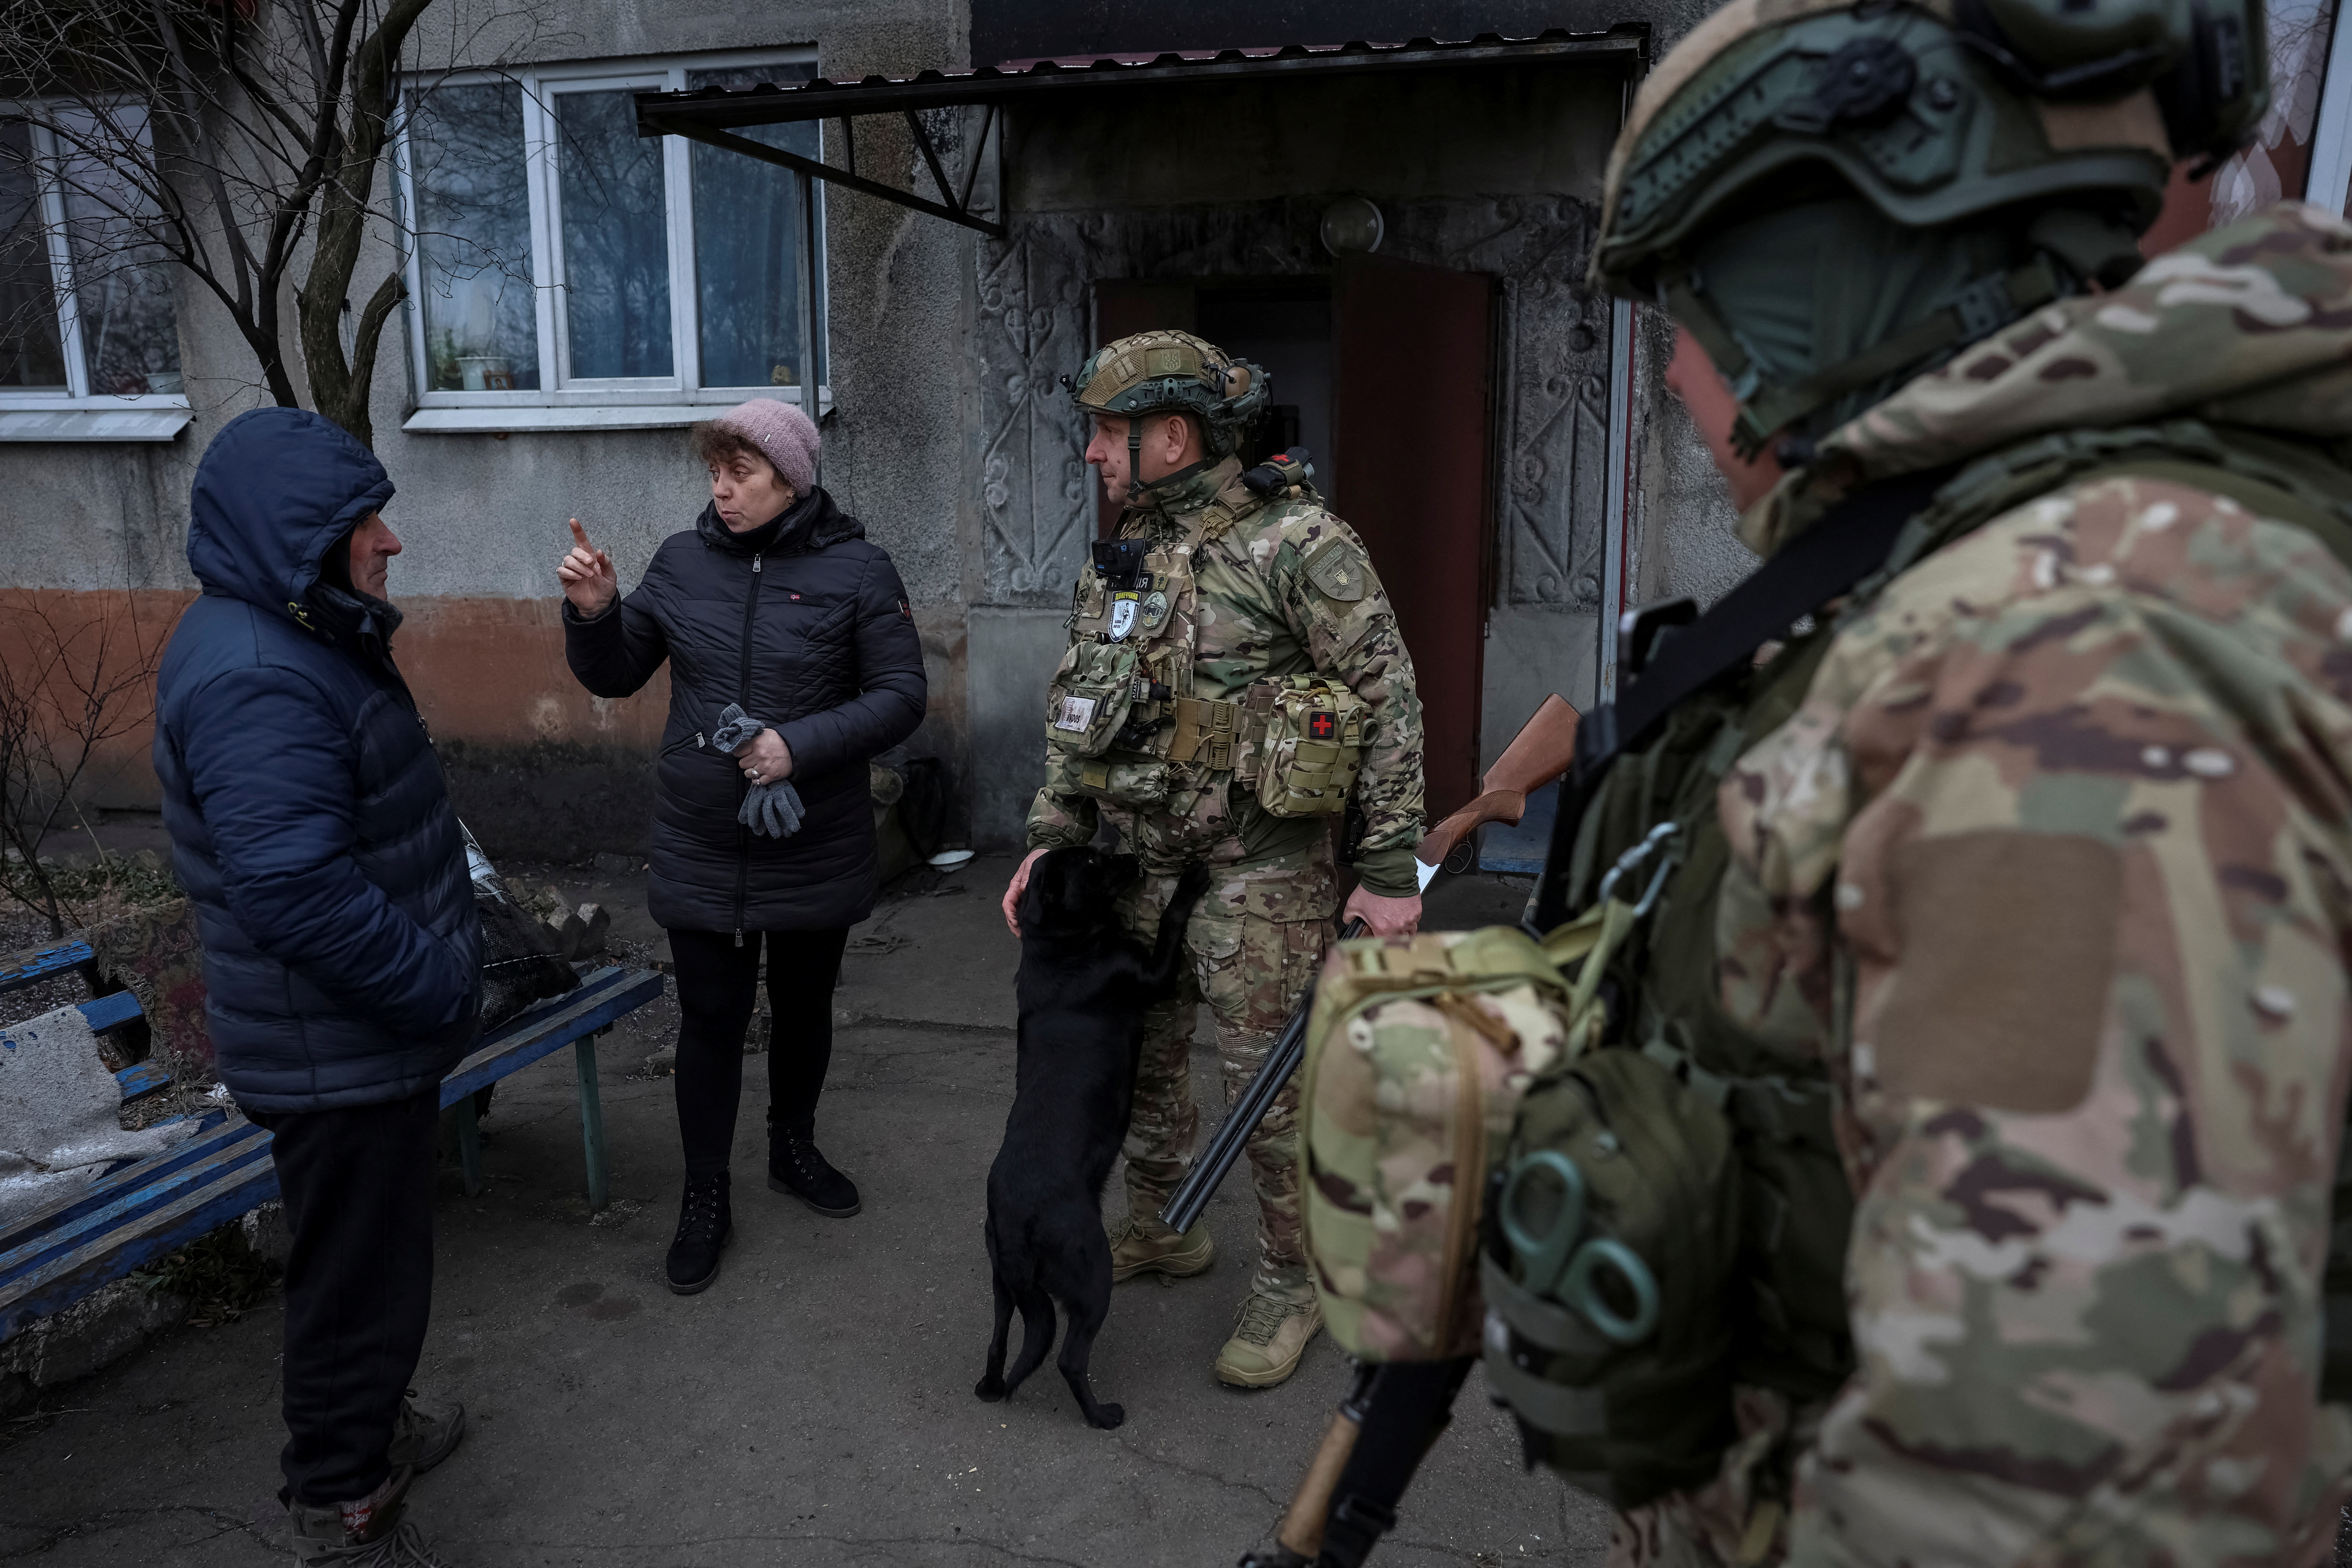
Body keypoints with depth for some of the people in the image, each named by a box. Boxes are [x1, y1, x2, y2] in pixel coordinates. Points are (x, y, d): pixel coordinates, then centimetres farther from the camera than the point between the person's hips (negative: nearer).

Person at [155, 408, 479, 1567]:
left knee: (371, 1253, 26)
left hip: (367, 1035, 11)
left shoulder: (294, 638, 9)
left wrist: (439, 970, 16)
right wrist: (441, 986, -21)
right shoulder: (256, 682, -26)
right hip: (336, 1057, -11)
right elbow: (298, 894, -32)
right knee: (360, 1274, 6)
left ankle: (362, 1426, 47)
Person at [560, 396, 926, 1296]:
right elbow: (615, 677, 9)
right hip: (701, 851, 1)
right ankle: (705, 1198, 23)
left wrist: (802, 745, -23)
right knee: (711, 1019, 7)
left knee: (804, 1006, 18)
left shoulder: (855, 570, -8)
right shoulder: (681, 562, 1)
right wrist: (594, 613, -11)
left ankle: (794, 1148, 42)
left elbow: (900, 696, -11)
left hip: (815, 848, -1)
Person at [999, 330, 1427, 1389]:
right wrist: (1049, 843, 7)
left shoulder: (1297, 544, -15)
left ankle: (1290, 1282, 21)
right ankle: (1160, 1232, 39)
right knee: (1140, 1051, 18)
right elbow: (1075, 715, 15)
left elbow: (1389, 699, -15)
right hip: (1144, 858, 8)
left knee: (1269, 1079, 1)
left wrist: (1391, 869, -17)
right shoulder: (1121, 562, 8)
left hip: (1260, 869, -7)